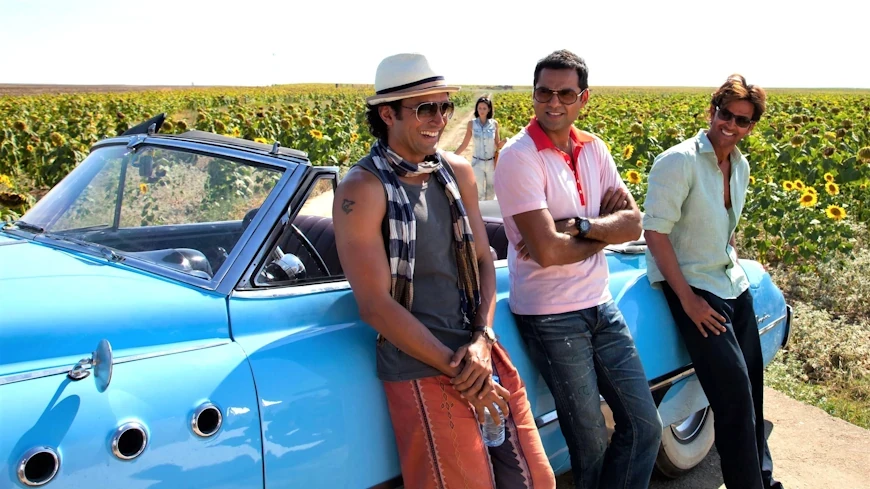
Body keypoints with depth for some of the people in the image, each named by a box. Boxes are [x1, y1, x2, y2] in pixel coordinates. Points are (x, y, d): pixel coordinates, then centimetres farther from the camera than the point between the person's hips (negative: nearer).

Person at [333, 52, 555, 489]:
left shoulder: (458, 172, 7)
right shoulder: (362, 189, -12)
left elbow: (483, 260, 10)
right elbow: (375, 305, -15)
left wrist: (483, 340, -7)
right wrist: (455, 368, -14)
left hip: (479, 352, 6)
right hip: (420, 367, -6)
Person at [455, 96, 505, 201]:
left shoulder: (494, 123, -2)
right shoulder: (472, 123, -5)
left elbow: (497, 145, 4)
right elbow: (464, 144, 0)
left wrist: (503, 142, -18)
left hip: (492, 163, 1)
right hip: (477, 163, -1)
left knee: (491, 193, 11)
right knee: (479, 193, 0)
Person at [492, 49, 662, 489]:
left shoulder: (593, 148, 5)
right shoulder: (519, 157, -15)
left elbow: (633, 223, -1)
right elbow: (548, 251, -23)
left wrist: (578, 226, -18)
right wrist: (606, 230, -8)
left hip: (601, 305, 7)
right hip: (550, 317, -6)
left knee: (645, 426, 11)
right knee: (590, 442, 6)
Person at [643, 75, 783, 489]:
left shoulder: (740, 165, 7)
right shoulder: (678, 162, -17)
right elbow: (655, 232, -20)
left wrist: (733, 262, 7)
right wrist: (688, 300, -20)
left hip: (732, 283, 8)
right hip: (689, 284, -8)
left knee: (752, 383, 12)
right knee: (734, 389, -10)